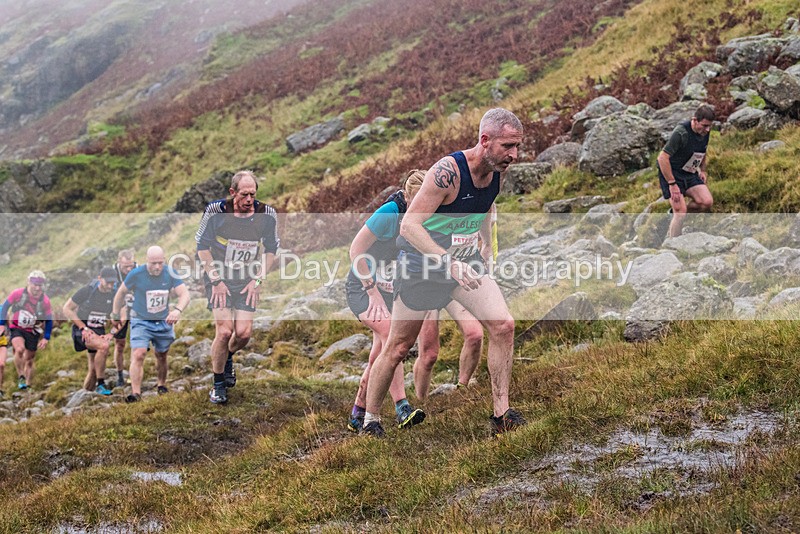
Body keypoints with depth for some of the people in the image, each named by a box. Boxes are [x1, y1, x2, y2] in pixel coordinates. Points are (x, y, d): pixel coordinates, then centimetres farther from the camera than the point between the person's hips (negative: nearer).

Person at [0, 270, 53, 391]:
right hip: (16, 329, -2)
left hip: (33, 332, 2)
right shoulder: (18, 293, -17)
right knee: (20, 349, -29)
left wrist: (46, 338, -4)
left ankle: (27, 386, 23)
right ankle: (21, 377, -11)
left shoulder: (45, 300, -14)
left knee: (29, 360, 9)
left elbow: (49, 320, -2)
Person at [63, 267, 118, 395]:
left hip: (99, 331, 5)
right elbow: (67, 309, -9)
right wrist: (84, 328, -15)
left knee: (94, 369, 4)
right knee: (104, 346, -32)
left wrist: (111, 334, -8)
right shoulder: (87, 291, -15)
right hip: (81, 329, -5)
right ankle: (101, 384, -23)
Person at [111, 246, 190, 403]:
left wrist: (177, 310, -36)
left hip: (163, 322, 3)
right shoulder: (136, 274, -15)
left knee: (161, 356, 14)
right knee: (138, 355, -19)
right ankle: (135, 393, -20)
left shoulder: (170, 274, -10)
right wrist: (116, 316, 8)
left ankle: (162, 386, 36)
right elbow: (121, 293, 0)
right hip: (141, 322, -3)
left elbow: (185, 294, -16)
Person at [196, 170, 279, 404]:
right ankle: (218, 384, 6)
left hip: (247, 280, 2)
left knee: (244, 333, -9)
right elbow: (202, 245, -4)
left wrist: (257, 280, -2)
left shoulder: (267, 214, -8)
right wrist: (216, 280, -9)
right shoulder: (215, 210, -14)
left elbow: (271, 249, 6)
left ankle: (227, 357, 29)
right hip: (218, 277, -2)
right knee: (224, 331, -15)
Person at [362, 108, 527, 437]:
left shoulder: (495, 173, -3)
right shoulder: (447, 172, -27)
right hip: (421, 263, -6)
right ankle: (370, 419, 23)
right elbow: (409, 226, -31)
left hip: (465, 264, 6)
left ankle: (502, 415, -4)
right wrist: (448, 262, -40)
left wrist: (486, 247, 22)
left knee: (503, 326, -12)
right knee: (398, 347, 5)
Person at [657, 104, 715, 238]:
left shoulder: (705, 131, -3)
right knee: (681, 212, -16)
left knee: (707, 202, -10)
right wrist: (672, 184, -26)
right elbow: (662, 158, -28)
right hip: (671, 173, -7)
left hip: (690, 174, 7)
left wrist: (702, 171, 13)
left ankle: (677, 212, 14)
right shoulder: (681, 133, -27)